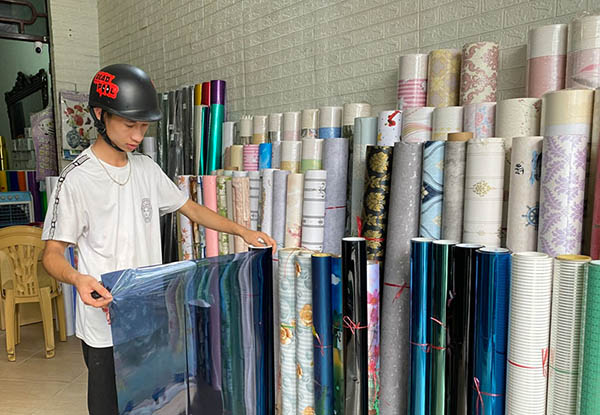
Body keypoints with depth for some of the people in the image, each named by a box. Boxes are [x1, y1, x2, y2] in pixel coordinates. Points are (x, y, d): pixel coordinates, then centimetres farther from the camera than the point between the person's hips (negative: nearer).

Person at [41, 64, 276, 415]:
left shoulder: (146, 168, 5)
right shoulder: (77, 178, -13)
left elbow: (191, 208, 11)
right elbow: (52, 253, -10)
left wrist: (242, 231, 1)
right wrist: (77, 278, -31)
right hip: (106, 323, -5)